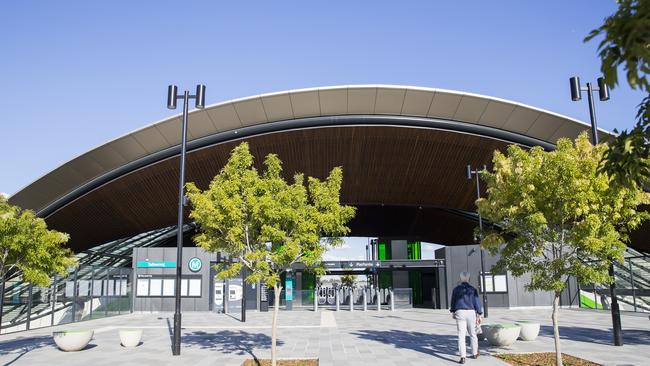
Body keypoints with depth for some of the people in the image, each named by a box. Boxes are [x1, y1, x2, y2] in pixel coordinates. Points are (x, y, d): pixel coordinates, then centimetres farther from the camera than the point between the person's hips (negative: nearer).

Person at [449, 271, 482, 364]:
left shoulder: (456, 289, 2)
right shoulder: (473, 289, 1)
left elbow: (453, 302, 12)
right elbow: (477, 302, -3)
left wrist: (453, 312, 27)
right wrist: (479, 315, 1)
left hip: (460, 313, -1)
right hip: (471, 313, 1)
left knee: (461, 336, -4)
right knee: (472, 334, 19)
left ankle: (463, 357, -12)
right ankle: (475, 353, 33)